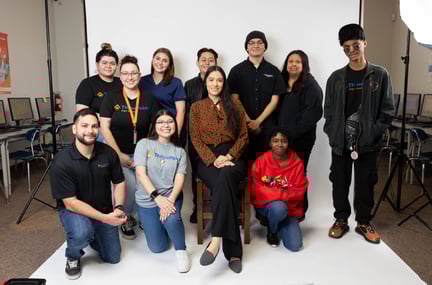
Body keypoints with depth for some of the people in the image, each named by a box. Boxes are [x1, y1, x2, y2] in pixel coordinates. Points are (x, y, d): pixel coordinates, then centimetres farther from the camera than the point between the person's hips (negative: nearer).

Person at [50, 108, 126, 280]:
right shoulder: (61, 162, -26)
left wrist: (118, 207, -19)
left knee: (113, 258, 10)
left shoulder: (108, 153, -14)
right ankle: (72, 257, -1)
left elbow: (119, 182, -1)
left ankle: (92, 233, 37)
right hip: (73, 210, -4)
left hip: (104, 211, 4)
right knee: (82, 233, -37)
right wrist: (104, 218, -30)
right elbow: (71, 203, -25)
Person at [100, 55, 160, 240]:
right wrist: (119, 155, -10)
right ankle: (125, 219, 8)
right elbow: (105, 128, -3)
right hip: (118, 153, -1)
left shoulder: (149, 99, 5)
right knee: (131, 186, -22)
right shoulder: (111, 97, 1)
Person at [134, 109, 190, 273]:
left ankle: (181, 250, -6)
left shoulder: (179, 151, 5)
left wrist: (170, 199, -25)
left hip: (170, 195, 1)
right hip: (147, 200, -1)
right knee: (158, 248, -1)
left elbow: (179, 180, -6)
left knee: (171, 218, -34)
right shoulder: (144, 144, -4)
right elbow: (141, 173, -15)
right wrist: (157, 197, -28)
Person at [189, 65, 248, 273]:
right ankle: (234, 252, -31)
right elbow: (195, 139, 3)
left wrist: (229, 156, -11)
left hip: (233, 156, 0)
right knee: (224, 185, -33)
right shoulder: (196, 107, 13)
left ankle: (216, 240, -39)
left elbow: (243, 136, 7)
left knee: (225, 177, -37)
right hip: (207, 159, 0)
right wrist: (213, 160, -13)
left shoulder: (235, 104, 13)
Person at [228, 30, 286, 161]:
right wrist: (248, 122, -9)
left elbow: (274, 101, 3)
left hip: (267, 127, 1)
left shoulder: (274, 71, 9)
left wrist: (258, 121, -8)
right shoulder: (236, 71, 7)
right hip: (243, 126, -1)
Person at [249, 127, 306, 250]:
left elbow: (299, 191, -7)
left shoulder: (297, 163, -6)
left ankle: (279, 223, 19)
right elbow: (256, 189, -10)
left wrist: (275, 193, -20)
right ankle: (271, 230, 0)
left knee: (295, 246, -14)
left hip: (289, 208, 2)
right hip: (265, 205, -1)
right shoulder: (261, 161, -9)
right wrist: (282, 194, -20)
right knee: (279, 207, -38)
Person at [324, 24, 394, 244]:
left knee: (365, 184, 8)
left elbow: (387, 110, 0)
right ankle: (341, 220, 26)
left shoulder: (380, 75, 1)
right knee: (340, 183, 9)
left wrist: (373, 133, -11)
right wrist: (332, 134, -4)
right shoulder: (336, 77, 5)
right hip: (340, 142, 1)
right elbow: (329, 110, 7)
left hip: (368, 143, -1)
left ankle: (364, 223, 25)